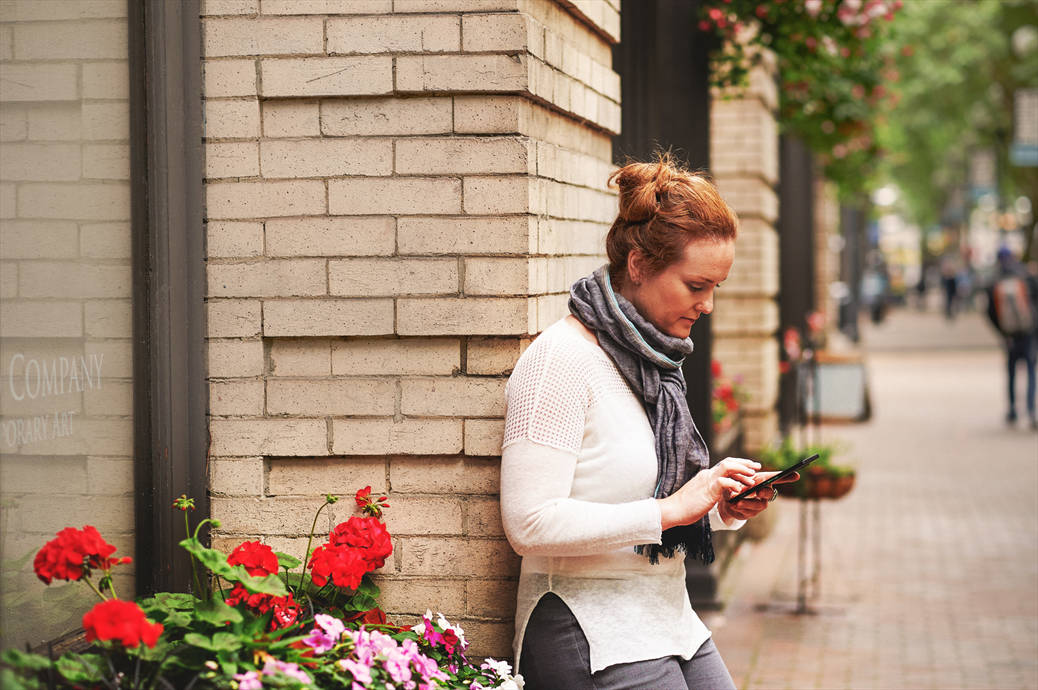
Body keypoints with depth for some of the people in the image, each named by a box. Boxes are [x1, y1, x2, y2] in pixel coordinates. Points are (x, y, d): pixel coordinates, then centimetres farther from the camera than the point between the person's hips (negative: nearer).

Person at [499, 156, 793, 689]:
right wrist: (670, 509, -20)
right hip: (591, 636, -9)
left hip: (672, 622, 9)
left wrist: (724, 507, 2)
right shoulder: (560, 359, -15)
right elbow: (530, 524, -22)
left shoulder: (652, 361, 13)